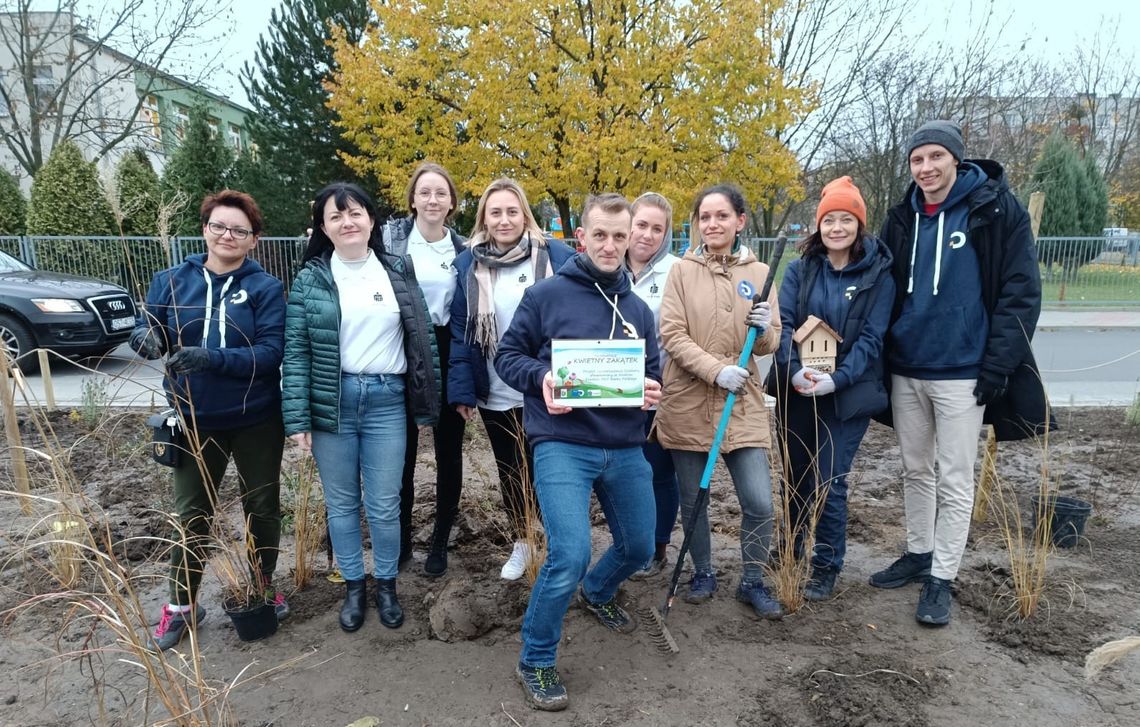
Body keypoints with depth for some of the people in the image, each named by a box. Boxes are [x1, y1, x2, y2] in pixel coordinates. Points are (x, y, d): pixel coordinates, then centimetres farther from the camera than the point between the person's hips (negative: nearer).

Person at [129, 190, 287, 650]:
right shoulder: (172, 281, -1)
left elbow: (270, 352, -18)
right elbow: (150, 333, -2)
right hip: (195, 421, 2)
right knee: (191, 514, 13)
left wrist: (211, 358, -32)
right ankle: (181, 605, 31)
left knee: (262, 508, 15)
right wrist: (145, 337, -26)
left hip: (256, 421, -1)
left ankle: (263, 588, 37)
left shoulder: (266, 287, -9)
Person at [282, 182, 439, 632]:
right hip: (332, 402, 0)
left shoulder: (398, 272, 4)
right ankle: (353, 585, 31)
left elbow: (422, 339, 6)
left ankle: (386, 584, 29)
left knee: (384, 505, 6)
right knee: (342, 503, 12)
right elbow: (296, 352, -3)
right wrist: (297, 419, -9)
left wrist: (426, 405, 4)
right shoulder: (310, 279, -1)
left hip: (386, 400, 1)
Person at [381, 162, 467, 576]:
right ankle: (401, 538, 26)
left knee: (448, 452, 9)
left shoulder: (463, 249, 6)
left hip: (447, 357, 2)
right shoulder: (391, 236, -2)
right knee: (402, 452, 7)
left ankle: (440, 542, 25)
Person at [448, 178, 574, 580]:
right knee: (510, 474, 19)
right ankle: (520, 543, 39)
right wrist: (461, 391, -5)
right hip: (496, 396, 3)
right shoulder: (467, 264, -1)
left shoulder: (556, 257, -7)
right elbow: (459, 333, 0)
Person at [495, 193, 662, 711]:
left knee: (639, 548, 18)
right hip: (562, 446, -5)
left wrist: (652, 391, -7)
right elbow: (507, 356, 0)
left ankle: (596, 592, 52)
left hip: (625, 449, 6)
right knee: (569, 555, -18)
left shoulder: (638, 309, 10)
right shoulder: (546, 295, -4)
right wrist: (541, 378, -20)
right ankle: (536, 662, 7)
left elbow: (652, 371, 16)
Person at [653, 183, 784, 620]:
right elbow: (671, 335, -8)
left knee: (759, 502, -1)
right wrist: (715, 370, -20)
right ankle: (703, 574, 33)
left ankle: (753, 583, 22)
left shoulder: (759, 273, 6)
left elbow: (770, 345, 7)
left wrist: (764, 329, -16)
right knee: (692, 500, 10)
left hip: (741, 404, 1)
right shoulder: (683, 271, -1)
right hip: (688, 403, -1)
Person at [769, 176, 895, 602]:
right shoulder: (800, 270, 4)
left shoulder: (878, 275, -2)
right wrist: (794, 370, -24)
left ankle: (826, 567, 14)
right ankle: (792, 550, 34)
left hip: (847, 394, -3)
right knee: (796, 475, 14)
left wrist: (837, 379, -22)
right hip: (795, 390, 3)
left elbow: (871, 338, -8)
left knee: (829, 482, -3)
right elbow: (783, 323, -7)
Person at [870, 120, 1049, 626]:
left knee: (955, 480, 3)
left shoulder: (996, 210, -7)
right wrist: (880, 357, 5)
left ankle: (941, 578, 14)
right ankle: (919, 554, 31)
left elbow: (1021, 292, -8)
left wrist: (998, 364, -14)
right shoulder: (902, 219, 7)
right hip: (905, 370, 5)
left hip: (962, 372, -5)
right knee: (915, 469, 16)